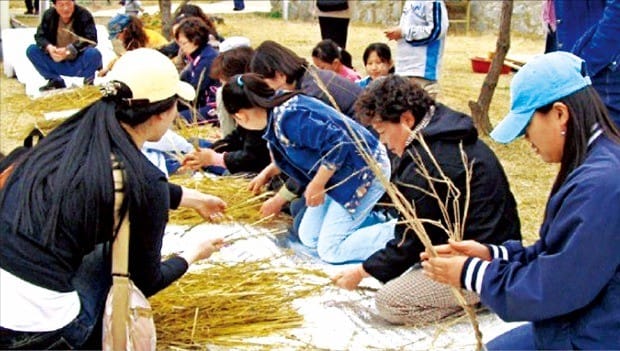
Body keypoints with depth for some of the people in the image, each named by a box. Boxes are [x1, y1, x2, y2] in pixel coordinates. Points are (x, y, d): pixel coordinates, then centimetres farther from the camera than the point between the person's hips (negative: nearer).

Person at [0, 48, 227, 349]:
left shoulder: (80, 130, 5)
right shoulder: (143, 178, -12)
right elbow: (145, 282, 4)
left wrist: (191, 197, 42)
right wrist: (191, 255, 23)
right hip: (34, 327, -5)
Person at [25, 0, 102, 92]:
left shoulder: (84, 15, -13)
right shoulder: (49, 15, -2)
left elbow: (91, 39, -21)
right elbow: (40, 36, -4)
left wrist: (68, 50, -34)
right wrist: (49, 47, -29)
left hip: (79, 64, -3)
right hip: (57, 63, 4)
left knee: (94, 53, -34)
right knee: (31, 50, -14)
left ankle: (88, 82, -3)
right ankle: (55, 80, 1)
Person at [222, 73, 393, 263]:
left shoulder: (288, 117, -26)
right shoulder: (277, 113, 4)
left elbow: (337, 142, -30)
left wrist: (317, 185, -19)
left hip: (364, 171, -10)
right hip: (341, 175, 10)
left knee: (330, 250, -8)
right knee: (309, 237, 11)